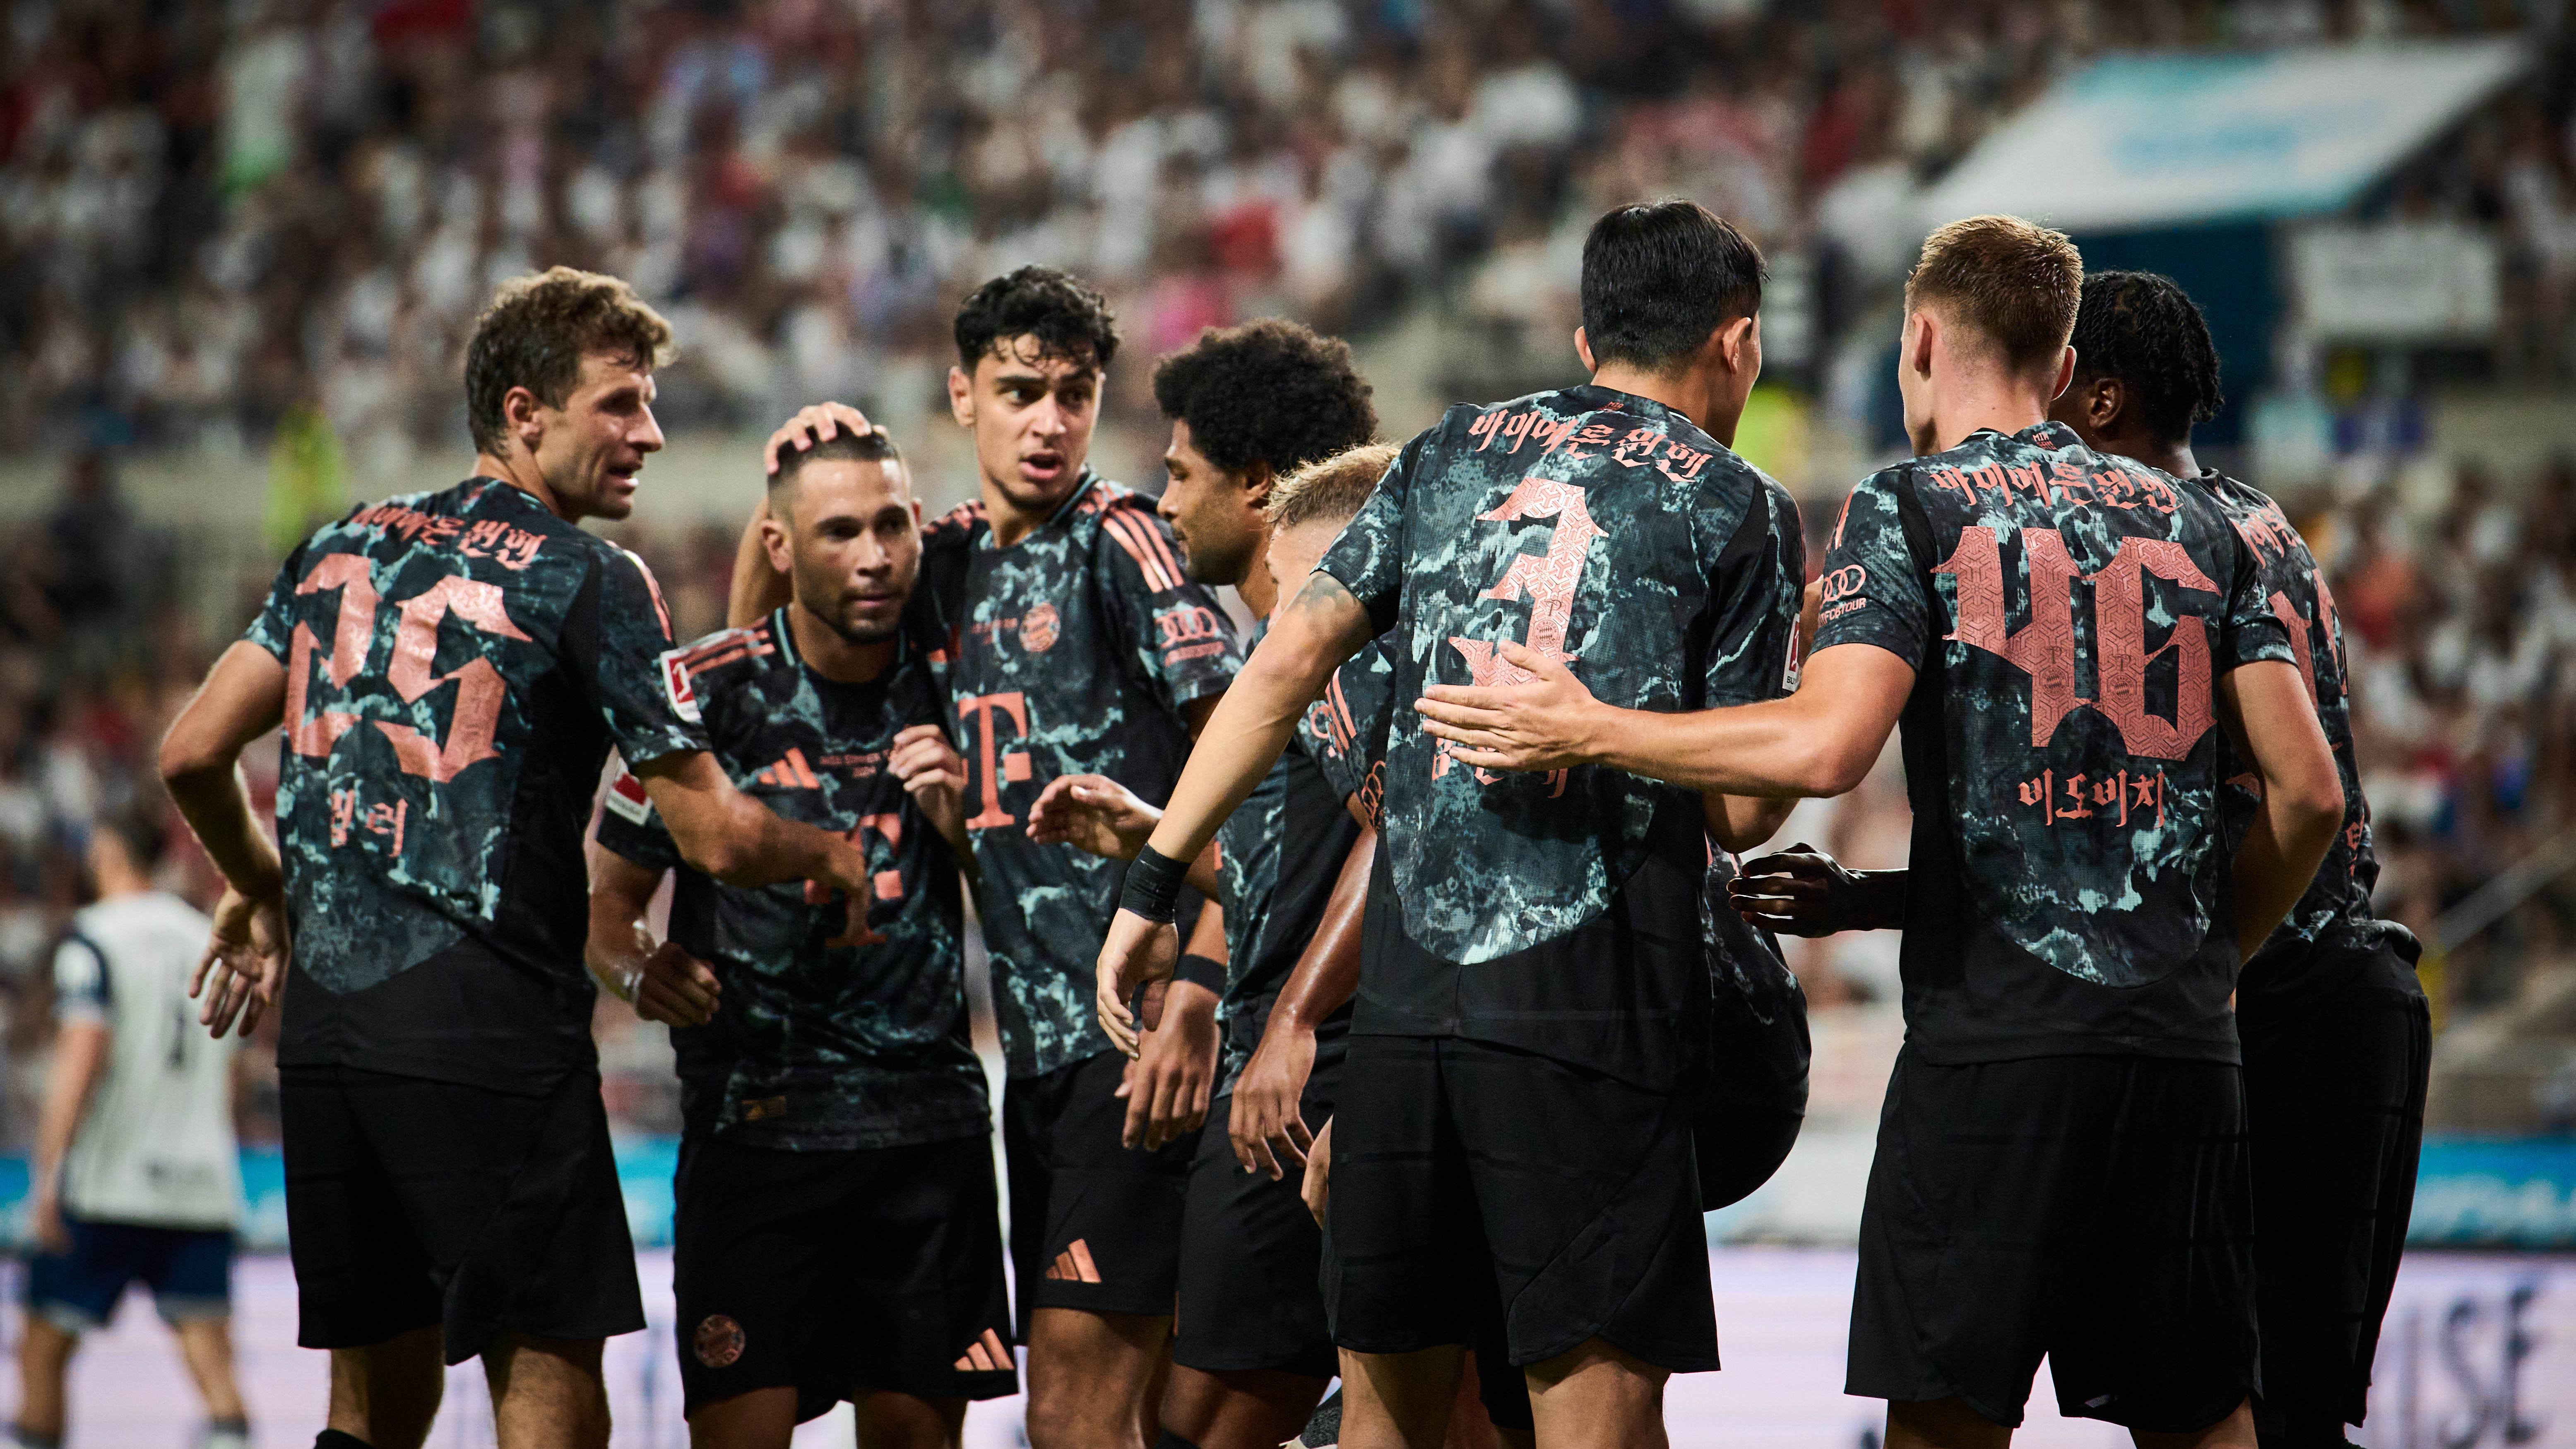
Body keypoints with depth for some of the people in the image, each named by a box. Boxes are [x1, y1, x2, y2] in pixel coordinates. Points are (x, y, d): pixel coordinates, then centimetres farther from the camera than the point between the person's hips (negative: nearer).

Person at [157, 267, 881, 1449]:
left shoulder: (341, 547, 14)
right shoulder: (588, 581, -4)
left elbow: (192, 754, 13)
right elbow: (715, 838, -6)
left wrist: (262, 894, 31)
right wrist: (831, 855, 15)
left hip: (323, 1029, 7)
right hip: (489, 1031, -7)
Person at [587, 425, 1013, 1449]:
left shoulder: (948, 686, 6)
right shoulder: (708, 690, -2)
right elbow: (607, 902, 3)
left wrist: (958, 821, -5)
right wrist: (639, 970, -19)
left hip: (928, 1123, 3)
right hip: (753, 1122, -3)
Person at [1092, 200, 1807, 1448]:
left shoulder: (1452, 454, 18)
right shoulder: (1737, 508, 5)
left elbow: (1289, 659, 10)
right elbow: (1741, 812, 2)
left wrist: (1153, 881, 12)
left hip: (1404, 995, 4)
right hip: (1591, 1003, -4)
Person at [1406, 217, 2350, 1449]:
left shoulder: (1908, 511, 1)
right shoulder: (2194, 525, 16)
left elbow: (1826, 746, -14)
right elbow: (2308, 790, 10)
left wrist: (1584, 732, -5)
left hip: (1993, 1035, -4)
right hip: (2184, 1046, 4)